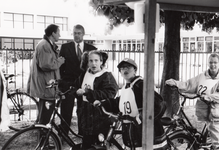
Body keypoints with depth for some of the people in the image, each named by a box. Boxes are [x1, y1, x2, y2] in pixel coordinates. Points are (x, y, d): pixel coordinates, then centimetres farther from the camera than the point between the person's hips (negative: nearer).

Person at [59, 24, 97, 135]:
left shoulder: (91, 49, 8)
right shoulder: (65, 47, 7)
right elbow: (60, 65, 6)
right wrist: (61, 81, -2)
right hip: (68, 83, -1)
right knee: (66, 111, 1)